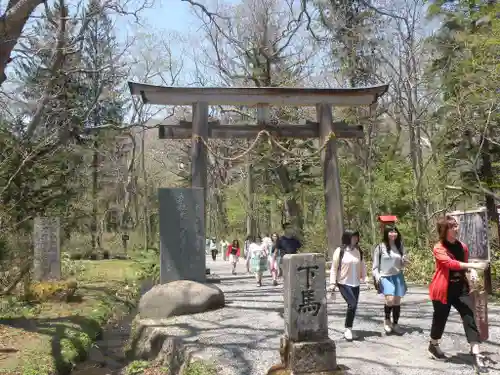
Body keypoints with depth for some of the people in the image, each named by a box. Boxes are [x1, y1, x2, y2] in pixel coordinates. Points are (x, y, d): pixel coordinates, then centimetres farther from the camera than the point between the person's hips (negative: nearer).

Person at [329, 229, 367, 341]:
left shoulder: (358, 251, 7)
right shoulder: (339, 251, -7)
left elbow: (362, 267, 13)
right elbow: (334, 268, -5)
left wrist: (365, 279, 3)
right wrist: (332, 283, -8)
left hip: (355, 284, 5)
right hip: (343, 283, -5)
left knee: (353, 307, 7)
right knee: (352, 304, -18)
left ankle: (348, 330, 23)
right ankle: (347, 329, -3)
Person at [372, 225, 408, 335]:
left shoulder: (399, 246, 7)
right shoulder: (380, 247, -5)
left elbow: (401, 265, 16)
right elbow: (375, 265, -2)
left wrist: (405, 261, -6)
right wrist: (377, 277, -13)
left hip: (398, 276, 4)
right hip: (385, 277, -4)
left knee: (397, 301, 5)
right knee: (390, 299, -21)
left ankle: (395, 324, 20)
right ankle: (387, 320, 5)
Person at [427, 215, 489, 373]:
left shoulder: (463, 247, 6)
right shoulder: (438, 248, -14)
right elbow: (451, 263, -30)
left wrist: (471, 271, -2)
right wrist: (473, 265, -39)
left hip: (461, 288, 5)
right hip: (443, 290, -5)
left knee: (470, 317, -8)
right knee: (440, 319, 9)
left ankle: (477, 356, -9)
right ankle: (433, 346, 35)